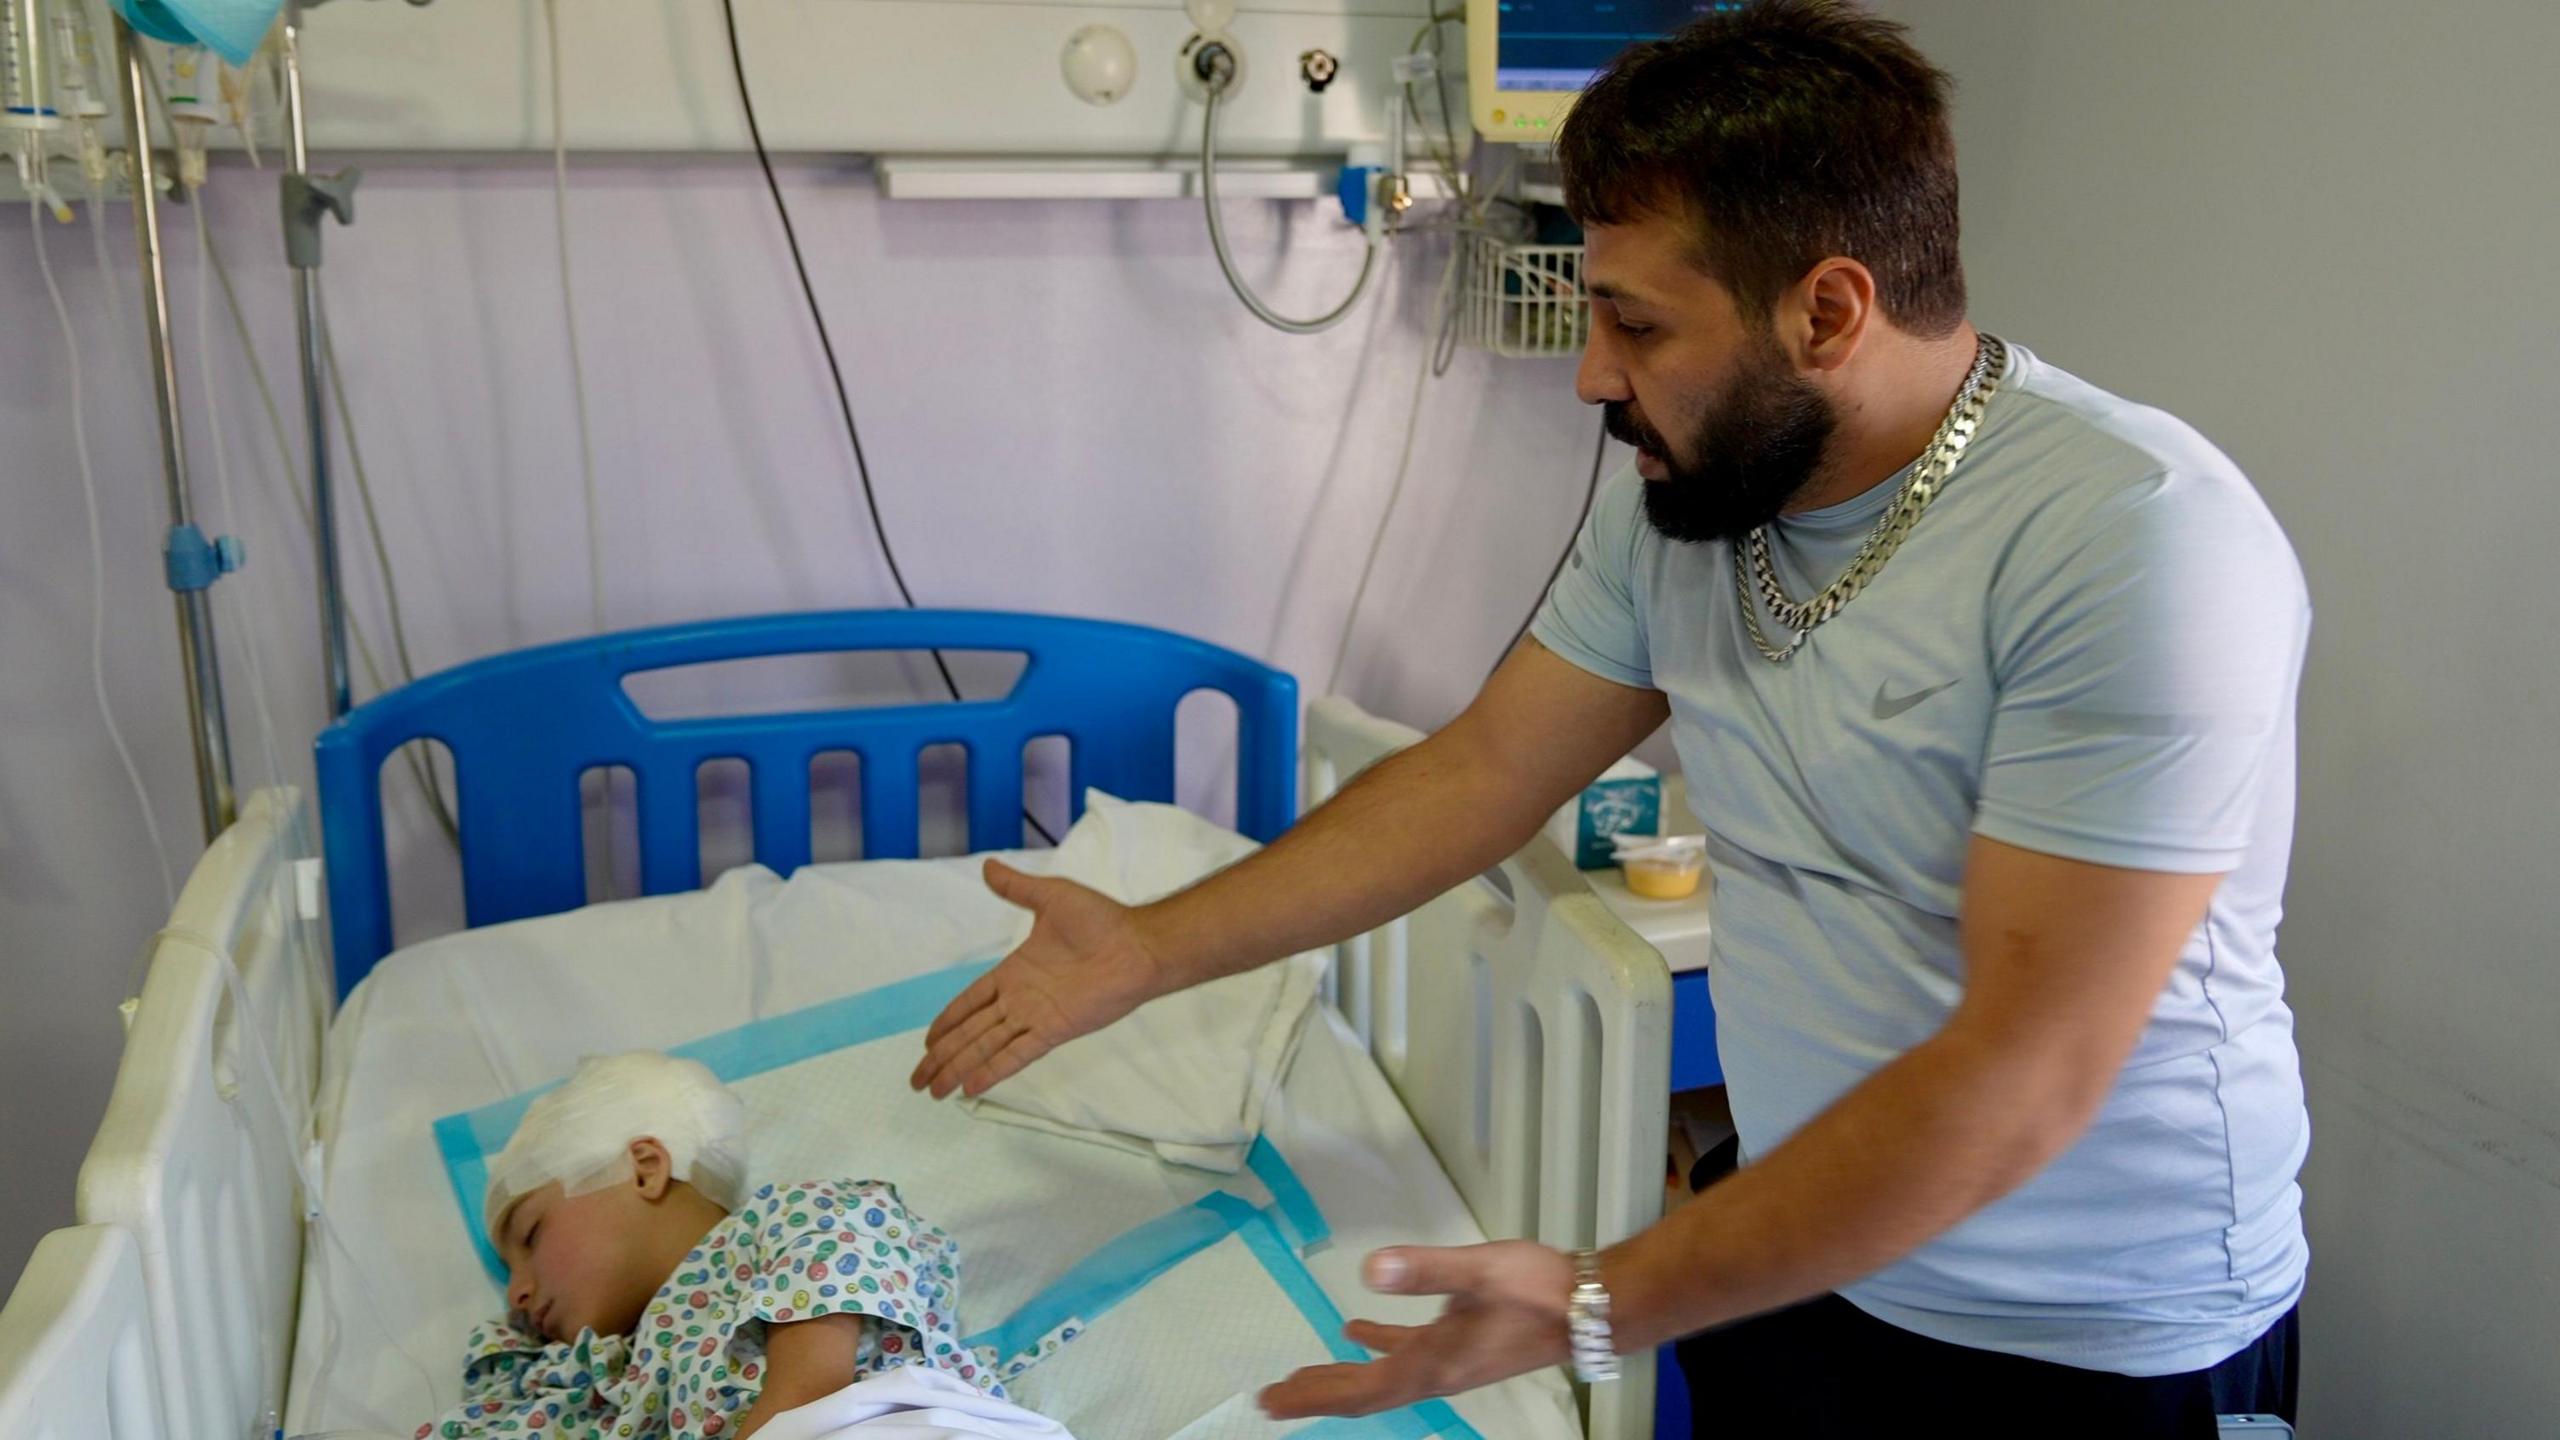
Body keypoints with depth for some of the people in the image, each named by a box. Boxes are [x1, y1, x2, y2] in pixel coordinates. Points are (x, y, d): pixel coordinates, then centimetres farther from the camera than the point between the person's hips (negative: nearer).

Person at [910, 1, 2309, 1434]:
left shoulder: (2140, 543, -26)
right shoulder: (1682, 499, -4)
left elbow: (2020, 1076, -28)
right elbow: (1483, 770, 3)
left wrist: (1599, 1309, -29)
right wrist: (1151, 949, 1)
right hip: (1792, 1274, 6)